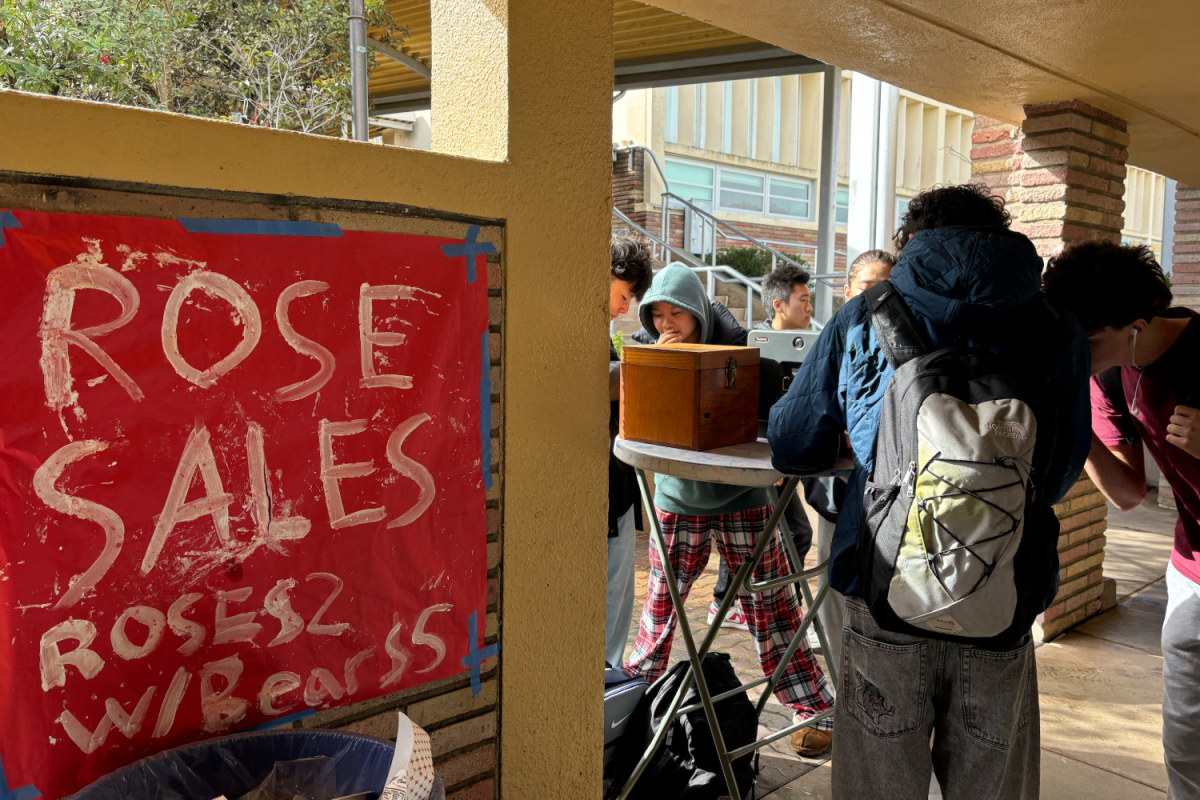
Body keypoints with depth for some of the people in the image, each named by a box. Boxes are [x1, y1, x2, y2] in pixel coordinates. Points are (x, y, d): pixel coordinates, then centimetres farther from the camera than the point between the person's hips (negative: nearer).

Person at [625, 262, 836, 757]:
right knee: (660, 605, 9)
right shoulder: (649, 349, 0)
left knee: (769, 605, 2)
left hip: (741, 496, -2)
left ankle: (816, 710, 13)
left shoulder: (737, 345, -7)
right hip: (678, 497, 2)